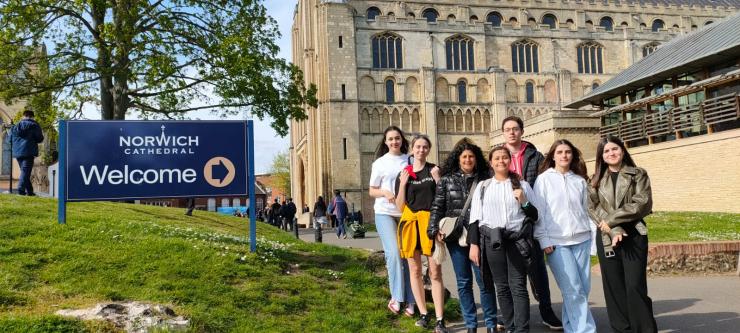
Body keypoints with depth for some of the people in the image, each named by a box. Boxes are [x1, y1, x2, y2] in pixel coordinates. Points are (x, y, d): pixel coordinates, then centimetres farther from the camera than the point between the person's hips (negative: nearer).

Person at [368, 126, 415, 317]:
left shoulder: (410, 161, 7)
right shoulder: (380, 163, 4)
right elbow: (372, 191, 6)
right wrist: (385, 193, -14)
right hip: (385, 213, -2)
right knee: (394, 253, -14)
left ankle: (409, 301, 11)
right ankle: (396, 297, -2)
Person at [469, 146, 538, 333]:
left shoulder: (522, 185, 9)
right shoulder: (483, 186, 10)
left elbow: (534, 216, 10)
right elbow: (475, 217, 7)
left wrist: (523, 202, -9)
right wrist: (474, 244, -1)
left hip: (517, 239, -1)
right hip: (492, 241, 1)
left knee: (518, 286, -5)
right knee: (502, 287, 6)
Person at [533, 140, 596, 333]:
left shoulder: (580, 181, 12)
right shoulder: (544, 179, 2)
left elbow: (585, 210, 16)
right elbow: (538, 211, -1)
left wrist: (592, 235, 9)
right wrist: (544, 240, -7)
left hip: (582, 239, 4)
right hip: (556, 242, -4)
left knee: (584, 288, 3)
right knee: (573, 290, -8)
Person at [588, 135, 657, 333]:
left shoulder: (638, 174, 5)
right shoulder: (596, 180, 11)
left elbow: (642, 204, -8)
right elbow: (593, 208, 1)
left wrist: (611, 219, -12)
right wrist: (614, 230, -14)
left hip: (634, 236, -3)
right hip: (607, 238, 3)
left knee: (635, 286, -9)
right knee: (614, 288, 5)